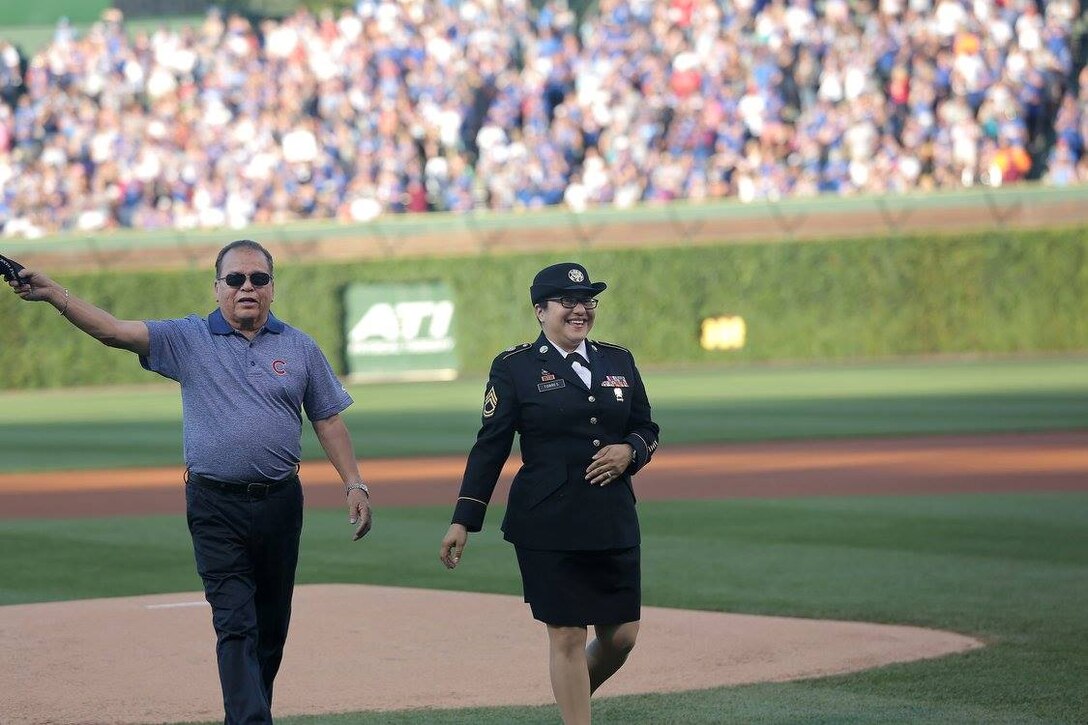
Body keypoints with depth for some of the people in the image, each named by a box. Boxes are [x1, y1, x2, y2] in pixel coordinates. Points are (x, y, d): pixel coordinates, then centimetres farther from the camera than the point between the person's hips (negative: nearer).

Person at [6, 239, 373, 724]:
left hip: (280, 503, 3)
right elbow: (113, 330, -9)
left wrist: (354, 484, 4)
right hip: (215, 507, -3)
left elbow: (328, 420, 12)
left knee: (272, 624, 10)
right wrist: (54, 295, -22)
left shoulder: (300, 348, 8)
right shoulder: (187, 339, 1)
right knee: (235, 624, -10)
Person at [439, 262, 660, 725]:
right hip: (548, 525, -5)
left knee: (621, 636, 6)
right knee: (567, 636, -3)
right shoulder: (515, 368, 0)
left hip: (613, 521, 5)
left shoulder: (618, 361, 12)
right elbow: (489, 448, -1)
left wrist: (629, 451, -5)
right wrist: (463, 521, -6)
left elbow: (647, 430, 19)